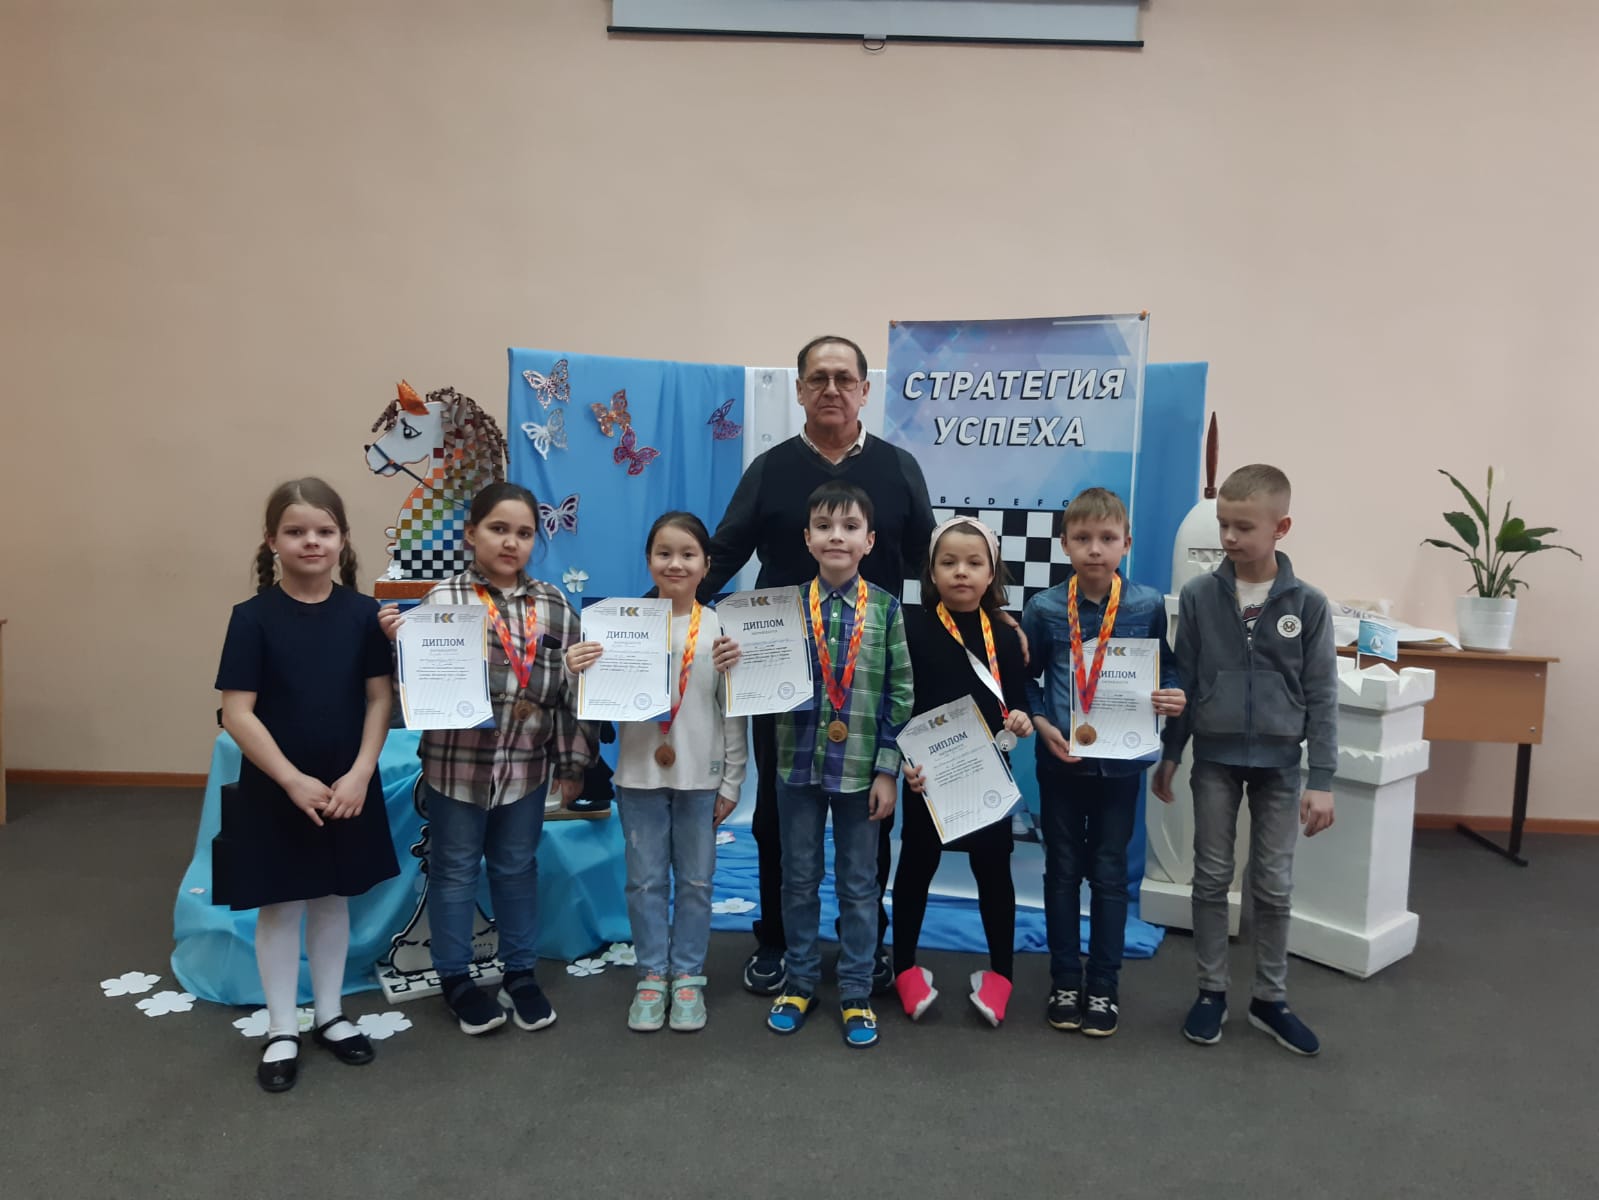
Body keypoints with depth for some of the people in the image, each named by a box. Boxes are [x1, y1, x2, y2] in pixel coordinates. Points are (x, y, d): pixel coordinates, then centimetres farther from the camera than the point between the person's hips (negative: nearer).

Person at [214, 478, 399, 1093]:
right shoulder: (253, 616, -11)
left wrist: (360, 774, -12)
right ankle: (281, 1030, 26)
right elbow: (237, 712, -13)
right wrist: (293, 780, -18)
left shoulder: (363, 613, -4)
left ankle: (330, 1015, 32)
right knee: (279, 906, 10)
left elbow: (379, 699, -2)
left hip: (347, 788, 2)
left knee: (333, 899, 16)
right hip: (274, 790, -2)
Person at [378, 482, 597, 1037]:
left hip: (527, 765, 3)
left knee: (518, 868, 17)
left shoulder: (553, 605, 2)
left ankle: (521, 973, 33)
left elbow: (571, 687, 5)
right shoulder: (444, 599, -9)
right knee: (455, 870, 12)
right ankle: (455, 978, 30)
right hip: (457, 763, -3)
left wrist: (572, 761, 5)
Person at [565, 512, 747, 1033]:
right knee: (646, 881, 11)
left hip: (700, 778, 0)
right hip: (640, 775, 0)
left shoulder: (720, 628, -3)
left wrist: (732, 782, -1)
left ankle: (688, 975, 26)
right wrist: (579, 674, -21)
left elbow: (733, 712, 0)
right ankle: (652, 975, 26)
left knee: (695, 881, 11)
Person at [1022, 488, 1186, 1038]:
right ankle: (1065, 983, 26)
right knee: (1062, 872, 11)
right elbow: (1023, 678, 2)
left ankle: (1104, 988, 24)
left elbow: (1167, 669, 3)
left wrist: (1175, 698, -17)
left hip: (1120, 761, 0)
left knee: (1109, 874, 10)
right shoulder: (1043, 609, -6)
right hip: (1060, 761, 0)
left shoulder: (1149, 605, -5)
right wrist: (1041, 724, -12)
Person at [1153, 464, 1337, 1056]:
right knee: (1212, 878, 9)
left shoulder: (1308, 604, -6)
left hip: (1279, 762, 0)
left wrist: (1321, 779, -6)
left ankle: (1270, 999, 25)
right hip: (1215, 758, 0)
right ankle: (1211, 991, 23)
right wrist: (1168, 754, 4)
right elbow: (1182, 681, 2)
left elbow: (1321, 695, -4)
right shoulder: (1199, 595, -5)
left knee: (1274, 885, 10)